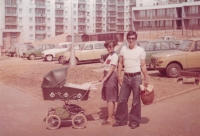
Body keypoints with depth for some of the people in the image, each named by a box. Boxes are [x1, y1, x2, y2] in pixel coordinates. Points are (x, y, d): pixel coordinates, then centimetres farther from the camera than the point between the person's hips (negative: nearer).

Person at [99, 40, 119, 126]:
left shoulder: (114, 56, -12)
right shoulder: (109, 56, 16)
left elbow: (112, 68, -21)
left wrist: (105, 78, -27)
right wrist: (103, 77, 17)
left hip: (111, 77, -9)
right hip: (107, 77, 9)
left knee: (110, 99, -9)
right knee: (111, 99, 15)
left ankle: (110, 118, -7)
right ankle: (111, 115, 24)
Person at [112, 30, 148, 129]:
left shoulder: (140, 50, -3)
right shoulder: (123, 49, 6)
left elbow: (143, 66, -3)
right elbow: (120, 63, 9)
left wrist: (146, 79, -6)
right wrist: (119, 76, 0)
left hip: (136, 77, -3)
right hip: (126, 77, 4)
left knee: (136, 101, 4)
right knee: (122, 100, 8)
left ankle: (134, 121, 15)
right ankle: (121, 120, 21)